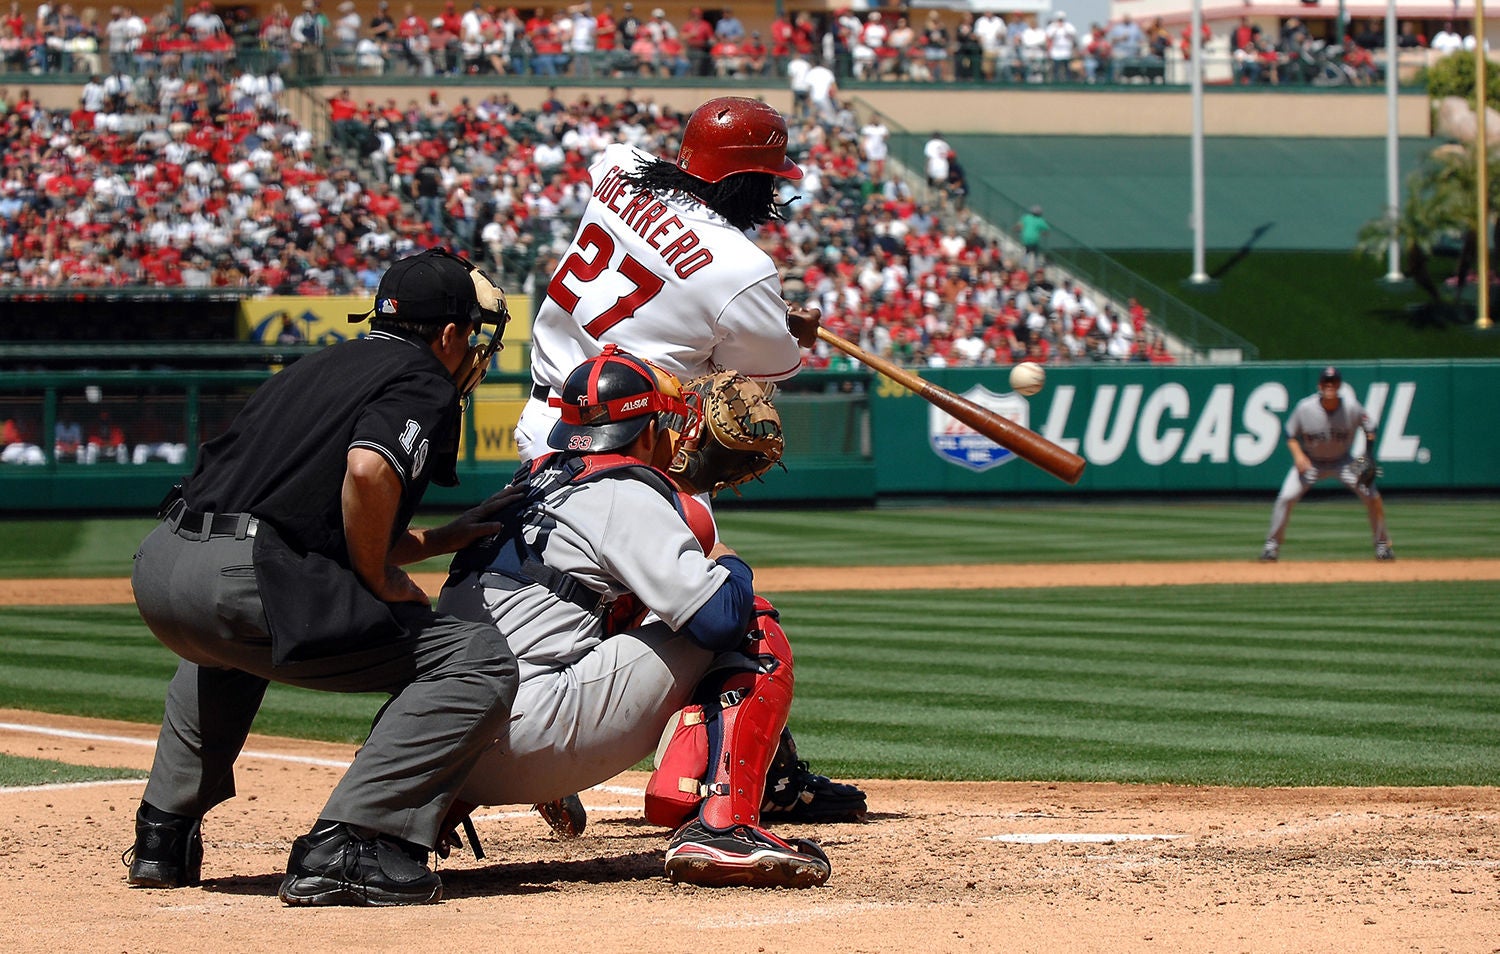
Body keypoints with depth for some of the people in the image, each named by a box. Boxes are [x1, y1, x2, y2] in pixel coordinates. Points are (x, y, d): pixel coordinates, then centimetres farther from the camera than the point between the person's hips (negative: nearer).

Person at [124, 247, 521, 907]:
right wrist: (382, 583, -3)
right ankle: (344, 847, -16)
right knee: (479, 660, -6)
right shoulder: (424, 383, 5)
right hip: (242, 581, -9)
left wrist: (444, 539, 34)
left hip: (158, 564, 9)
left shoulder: (322, 366, 30)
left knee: (223, 646, 45)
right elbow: (368, 471, -18)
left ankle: (164, 837, 36)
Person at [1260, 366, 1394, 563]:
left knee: (1372, 495, -14)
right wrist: (1298, 455, -23)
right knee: (1286, 498, -18)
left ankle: (1382, 544, 5)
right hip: (1310, 461, 0)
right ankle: (1272, 544, 2)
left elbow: (1369, 428, -3)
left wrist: (1369, 456, -14)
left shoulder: (1351, 407, -20)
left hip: (1342, 461, 0)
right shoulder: (1305, 407, -21)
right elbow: (1291, 435, -6)